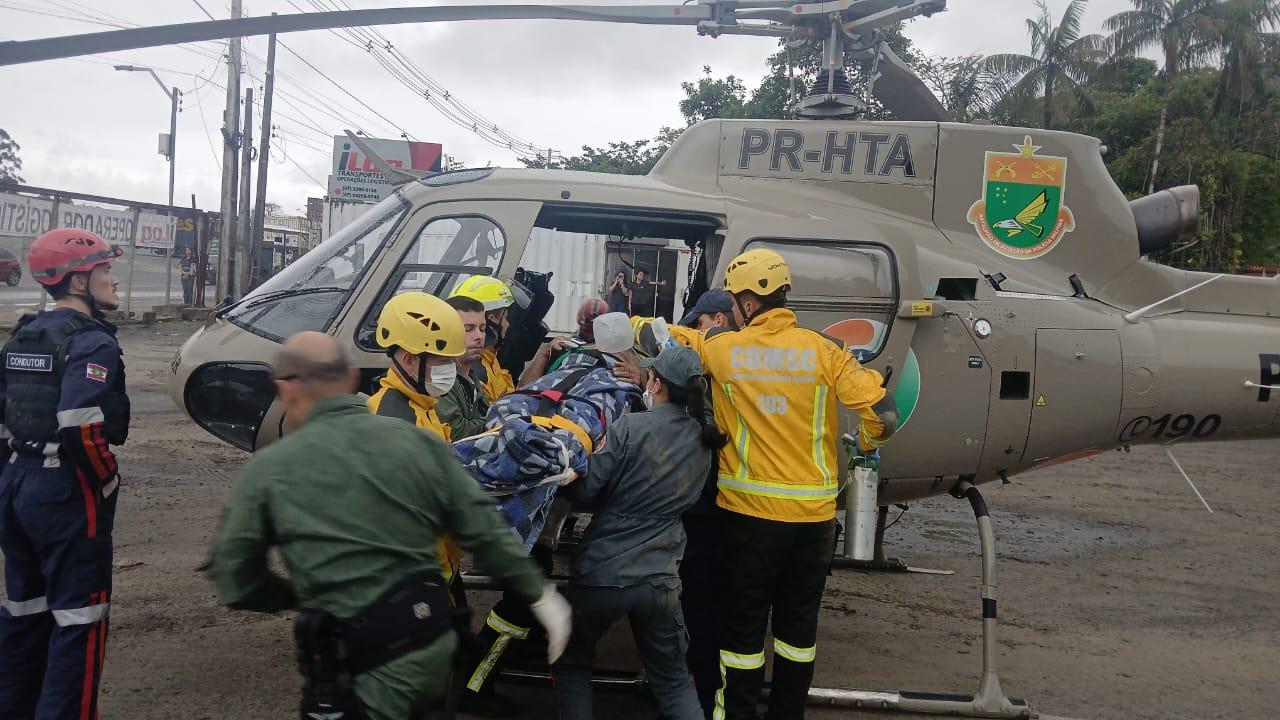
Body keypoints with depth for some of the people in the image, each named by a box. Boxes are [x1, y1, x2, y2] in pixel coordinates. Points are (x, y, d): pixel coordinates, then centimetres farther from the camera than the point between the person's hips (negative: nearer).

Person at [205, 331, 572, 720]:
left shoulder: (265, 471, -7)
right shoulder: (418, 442, -1)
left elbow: (234, 580, 1)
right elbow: (485, 531, 0)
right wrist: (540, 593, 10)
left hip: (363, 665, -4)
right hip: (437, 643, 4)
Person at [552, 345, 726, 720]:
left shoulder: (632, 427, -14)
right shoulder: (703, 439, 2)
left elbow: (585, 490, -13)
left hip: (601, 574, -4)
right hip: (659, 579, 4)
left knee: (571, 664, 21)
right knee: (673, 681, 19)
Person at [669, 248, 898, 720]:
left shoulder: (720, 349, -6)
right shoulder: (825, 351, -5)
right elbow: (884, 414, -9)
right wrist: (867, 443, 12)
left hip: (748, 511, -2)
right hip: (813, 512, 2)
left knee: (742, 626, 10)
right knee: (798, 622, 17)